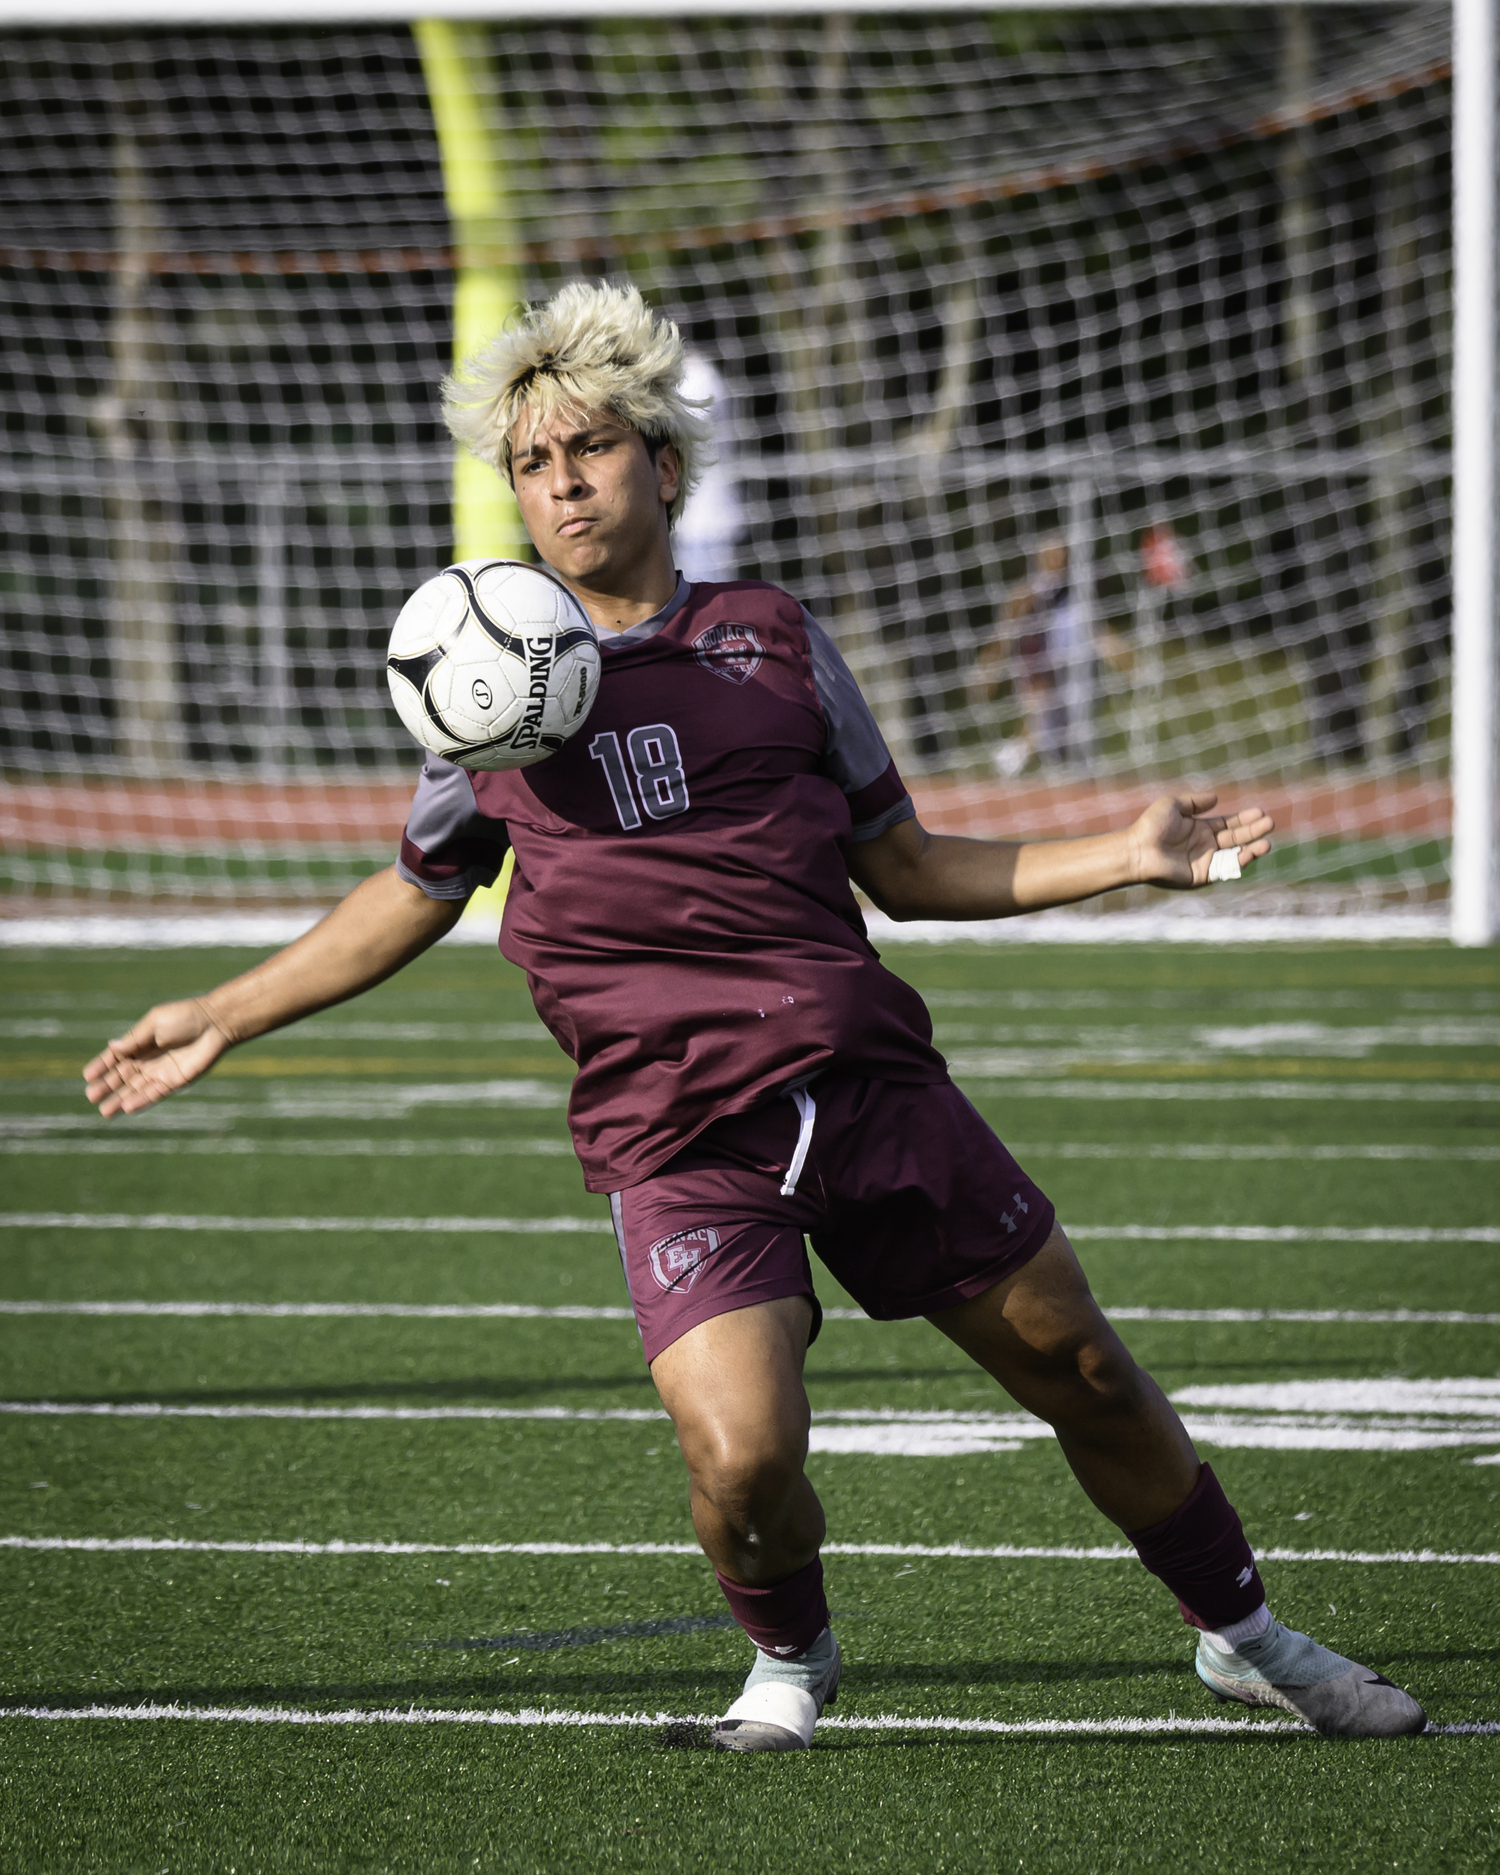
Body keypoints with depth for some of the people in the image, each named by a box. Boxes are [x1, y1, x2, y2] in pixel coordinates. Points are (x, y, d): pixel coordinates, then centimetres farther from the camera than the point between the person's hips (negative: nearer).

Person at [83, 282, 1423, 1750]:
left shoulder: (772, 640, 8)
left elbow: (900, 867, 16)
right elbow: (413, 899, 22)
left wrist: (1122, 855, 7)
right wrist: (218, 1021, 18)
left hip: (870, 1081, 2)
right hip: (676, 1136, -2)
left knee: (1080, 1371, 6)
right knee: (743, 1459, -21)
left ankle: (1245, 1637, 29)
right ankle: (789, 1658, 12)